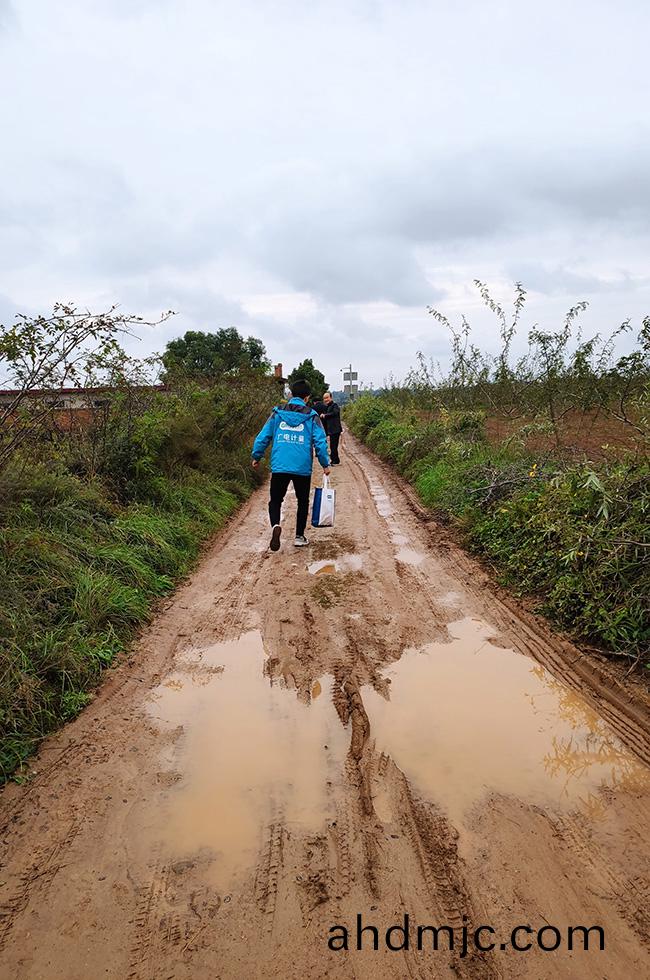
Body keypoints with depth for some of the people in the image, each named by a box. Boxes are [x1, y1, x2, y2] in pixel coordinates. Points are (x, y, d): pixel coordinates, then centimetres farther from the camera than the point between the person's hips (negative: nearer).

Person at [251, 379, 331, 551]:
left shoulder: (277, 413, 5)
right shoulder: (311, 416, 1)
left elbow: (263, 437, 5)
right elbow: (320, 442, -4)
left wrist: (256, 457, 18)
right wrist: (325, 464, 7)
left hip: (279, 467, 1)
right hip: (303, 468, 0)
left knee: (275, 500, 11)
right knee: (303, 502, 18)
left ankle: (276, 525, -17)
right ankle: (299, 537, 21)